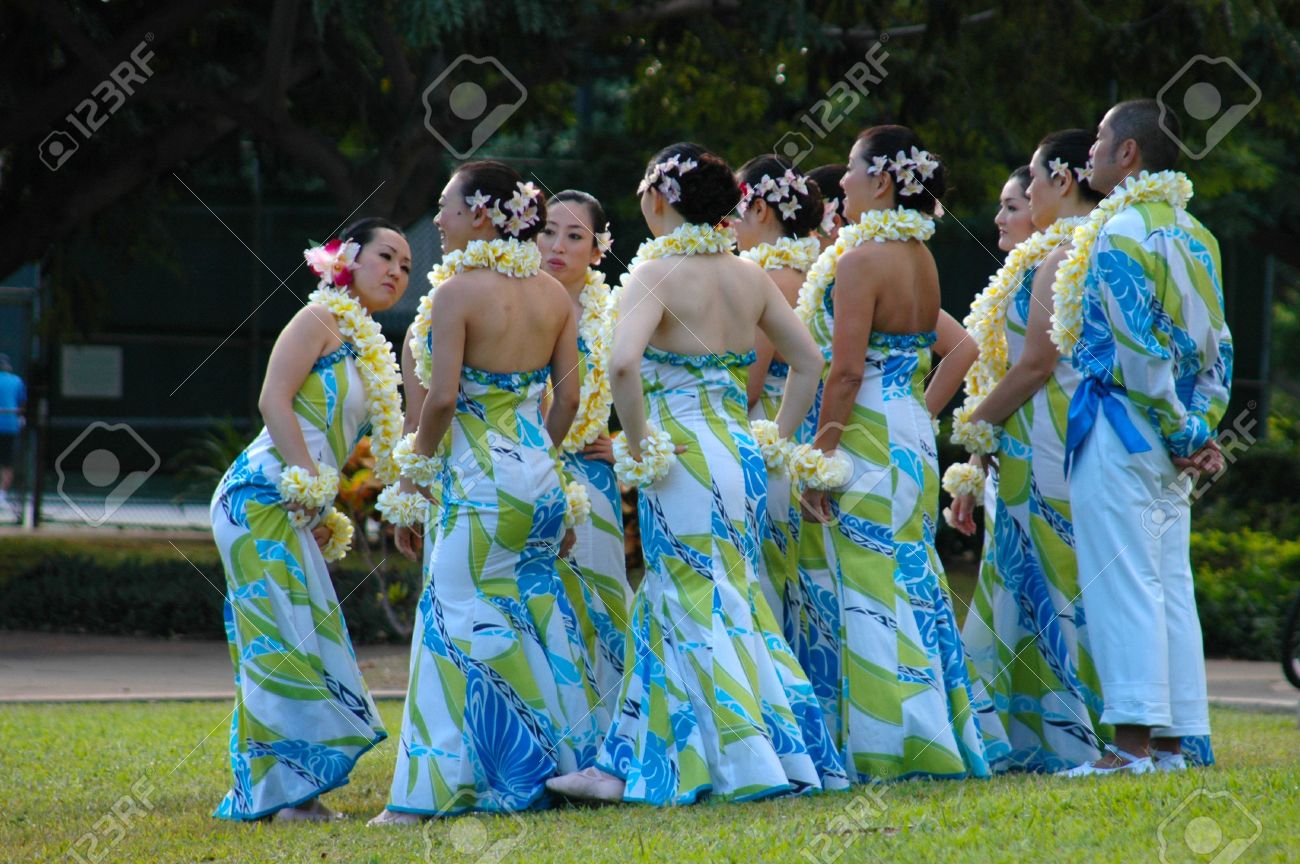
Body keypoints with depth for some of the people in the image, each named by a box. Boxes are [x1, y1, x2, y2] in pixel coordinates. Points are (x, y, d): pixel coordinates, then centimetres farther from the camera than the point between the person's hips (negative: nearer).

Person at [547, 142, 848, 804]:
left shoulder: (656, 273, -11)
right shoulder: (749, 276, 8)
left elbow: (623, 363, -27)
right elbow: (808, 363, 13)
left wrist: (638, 446, -16)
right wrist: (776, 441, 16)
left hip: (682, 457, -7)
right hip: (742, 452, 7)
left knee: (698, 607, 1)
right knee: (668, 605, 14)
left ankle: (753, 763, 2)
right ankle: (631, 767, 16)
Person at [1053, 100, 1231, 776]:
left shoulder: (1120, 234, -13)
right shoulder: (1195, 236, 13)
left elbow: (1141, 349, -17)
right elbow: (1215, 345, 13)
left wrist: (1182, 433, -10)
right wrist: (1199, 429, 11)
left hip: (1120, 430, -8)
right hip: (1169, 440, 8)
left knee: (1121, 583, -8)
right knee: (1170, 586, 8)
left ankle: (1133, 742, -10)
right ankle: (1171, 741, 9)